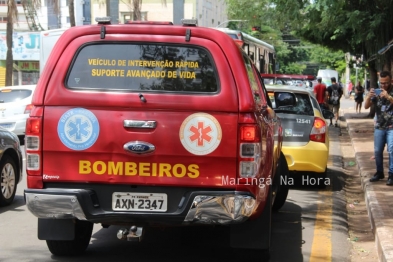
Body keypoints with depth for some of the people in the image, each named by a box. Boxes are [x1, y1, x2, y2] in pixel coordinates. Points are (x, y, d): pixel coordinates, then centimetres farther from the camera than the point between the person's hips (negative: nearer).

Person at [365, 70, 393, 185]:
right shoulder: (377, 92, 7)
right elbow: (366, 106, 3)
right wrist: (369, 96, -16)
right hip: (379, 127, 4)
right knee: (377, 151, 8)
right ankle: (379, 173, 22)